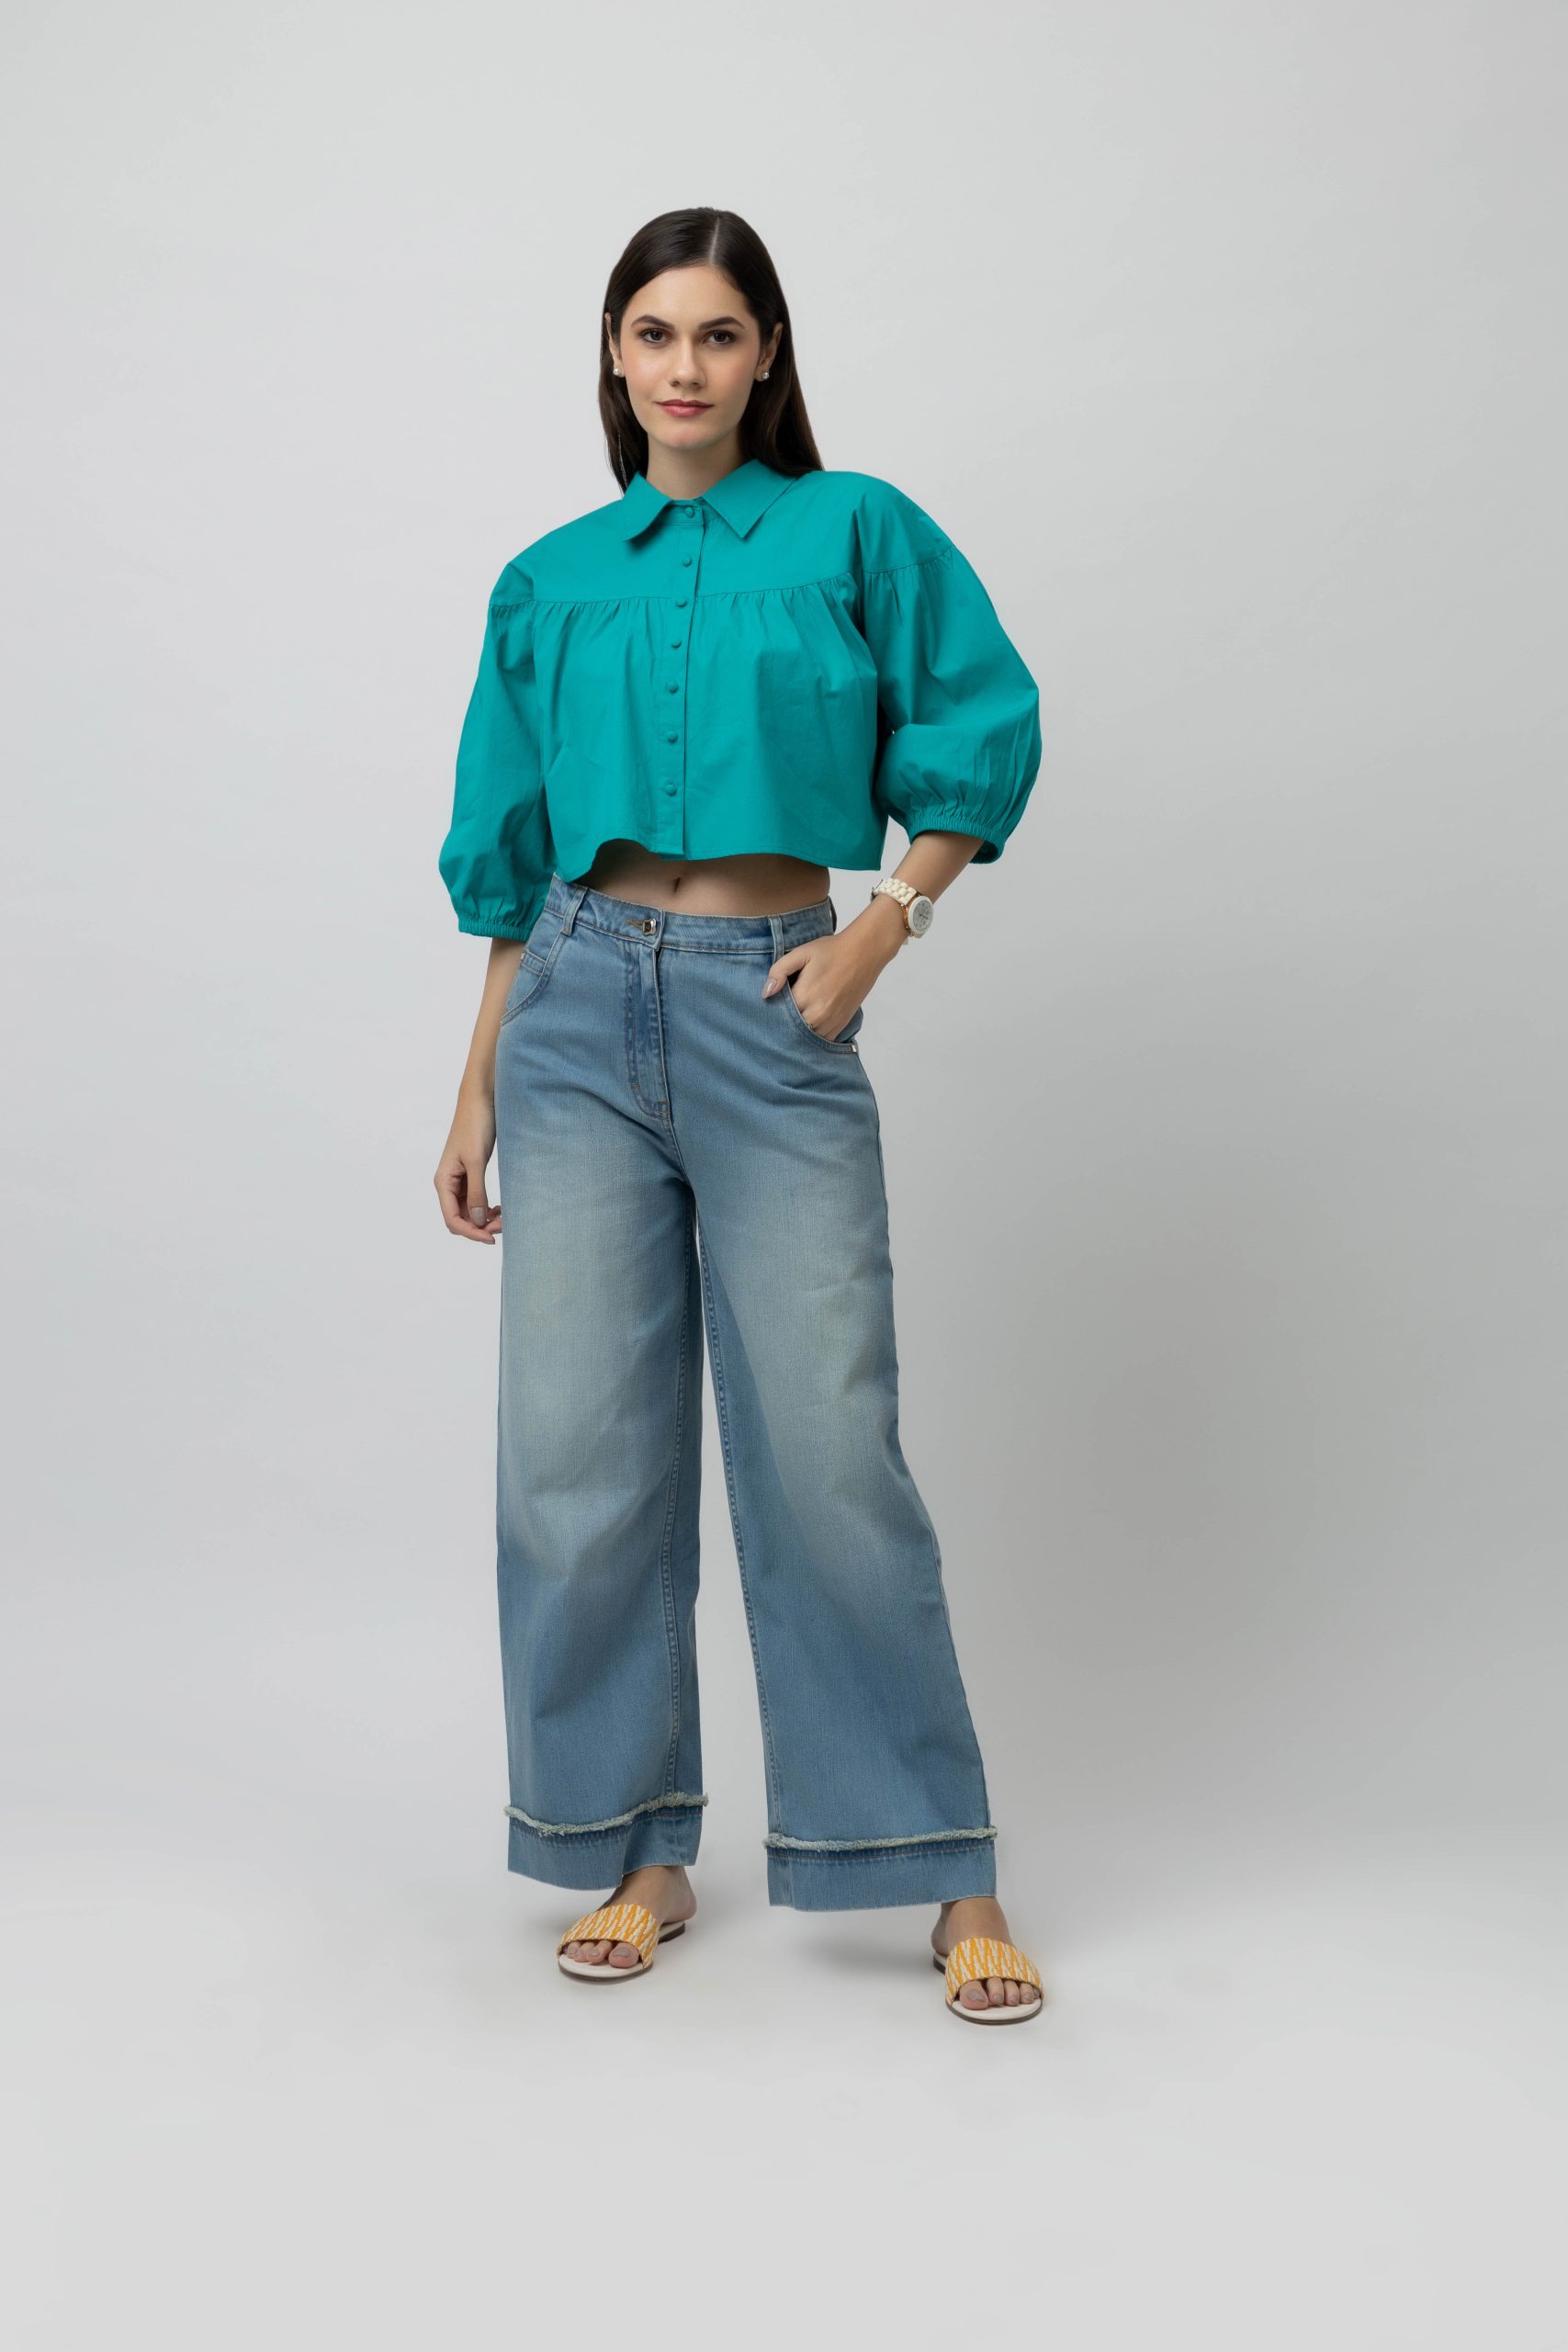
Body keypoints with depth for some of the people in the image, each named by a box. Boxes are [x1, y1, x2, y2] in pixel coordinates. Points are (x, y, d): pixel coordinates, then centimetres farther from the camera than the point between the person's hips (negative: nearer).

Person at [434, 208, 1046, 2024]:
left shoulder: (853, 532, 5)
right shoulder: (551, 582, 12)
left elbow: (985, 736, 8)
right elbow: (512, 860, 15)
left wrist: (883, 926, -4)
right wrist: (479, 1089, 14)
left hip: (770, 1011, -3)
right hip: (583, 1005, 3)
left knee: (828, 1450, -6)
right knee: (580, 1446, 1)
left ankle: (952, 1877, 7)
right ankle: (639, 1856, 16)